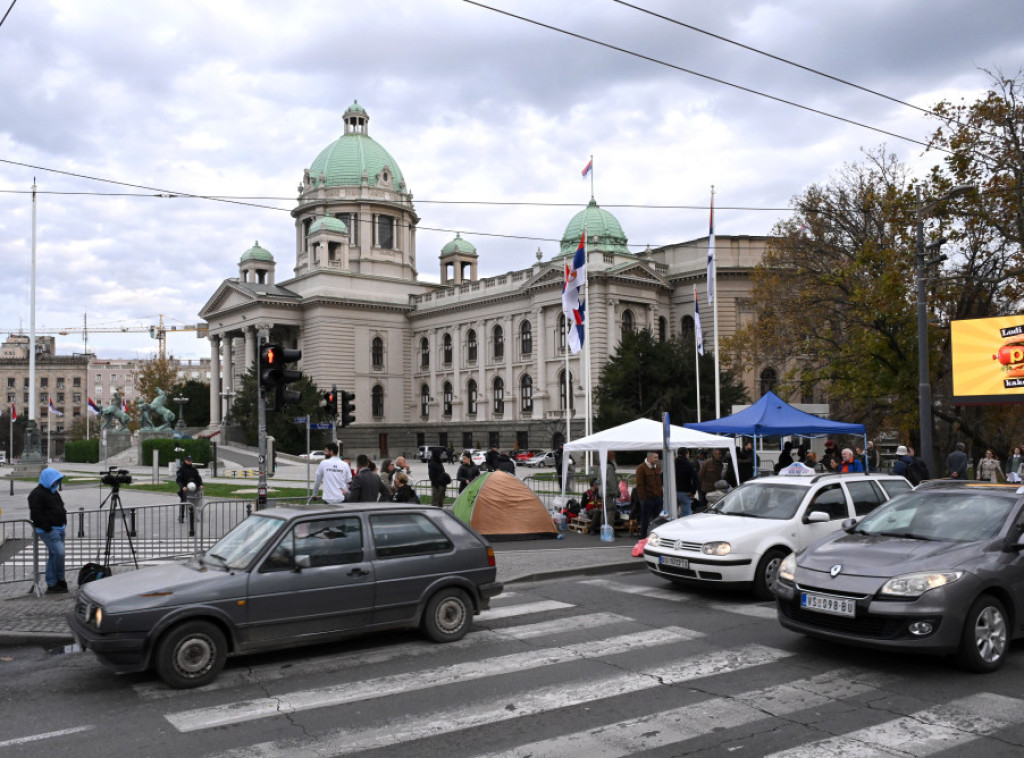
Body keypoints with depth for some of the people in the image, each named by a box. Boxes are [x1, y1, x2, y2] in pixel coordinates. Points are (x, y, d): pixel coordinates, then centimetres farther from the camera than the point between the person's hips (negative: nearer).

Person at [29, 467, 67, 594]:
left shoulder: (53, 492, 19)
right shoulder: (37, 494, -12)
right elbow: (35, 514, -18)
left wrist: (64, 521, 17)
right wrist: (47, 527, -19)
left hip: (59, 528, 9)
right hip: (48, 531, -9)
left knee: (53, 556, 10)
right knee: (59, 552, -16)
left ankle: (51, 584, 14)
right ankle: (60, 580, -2)